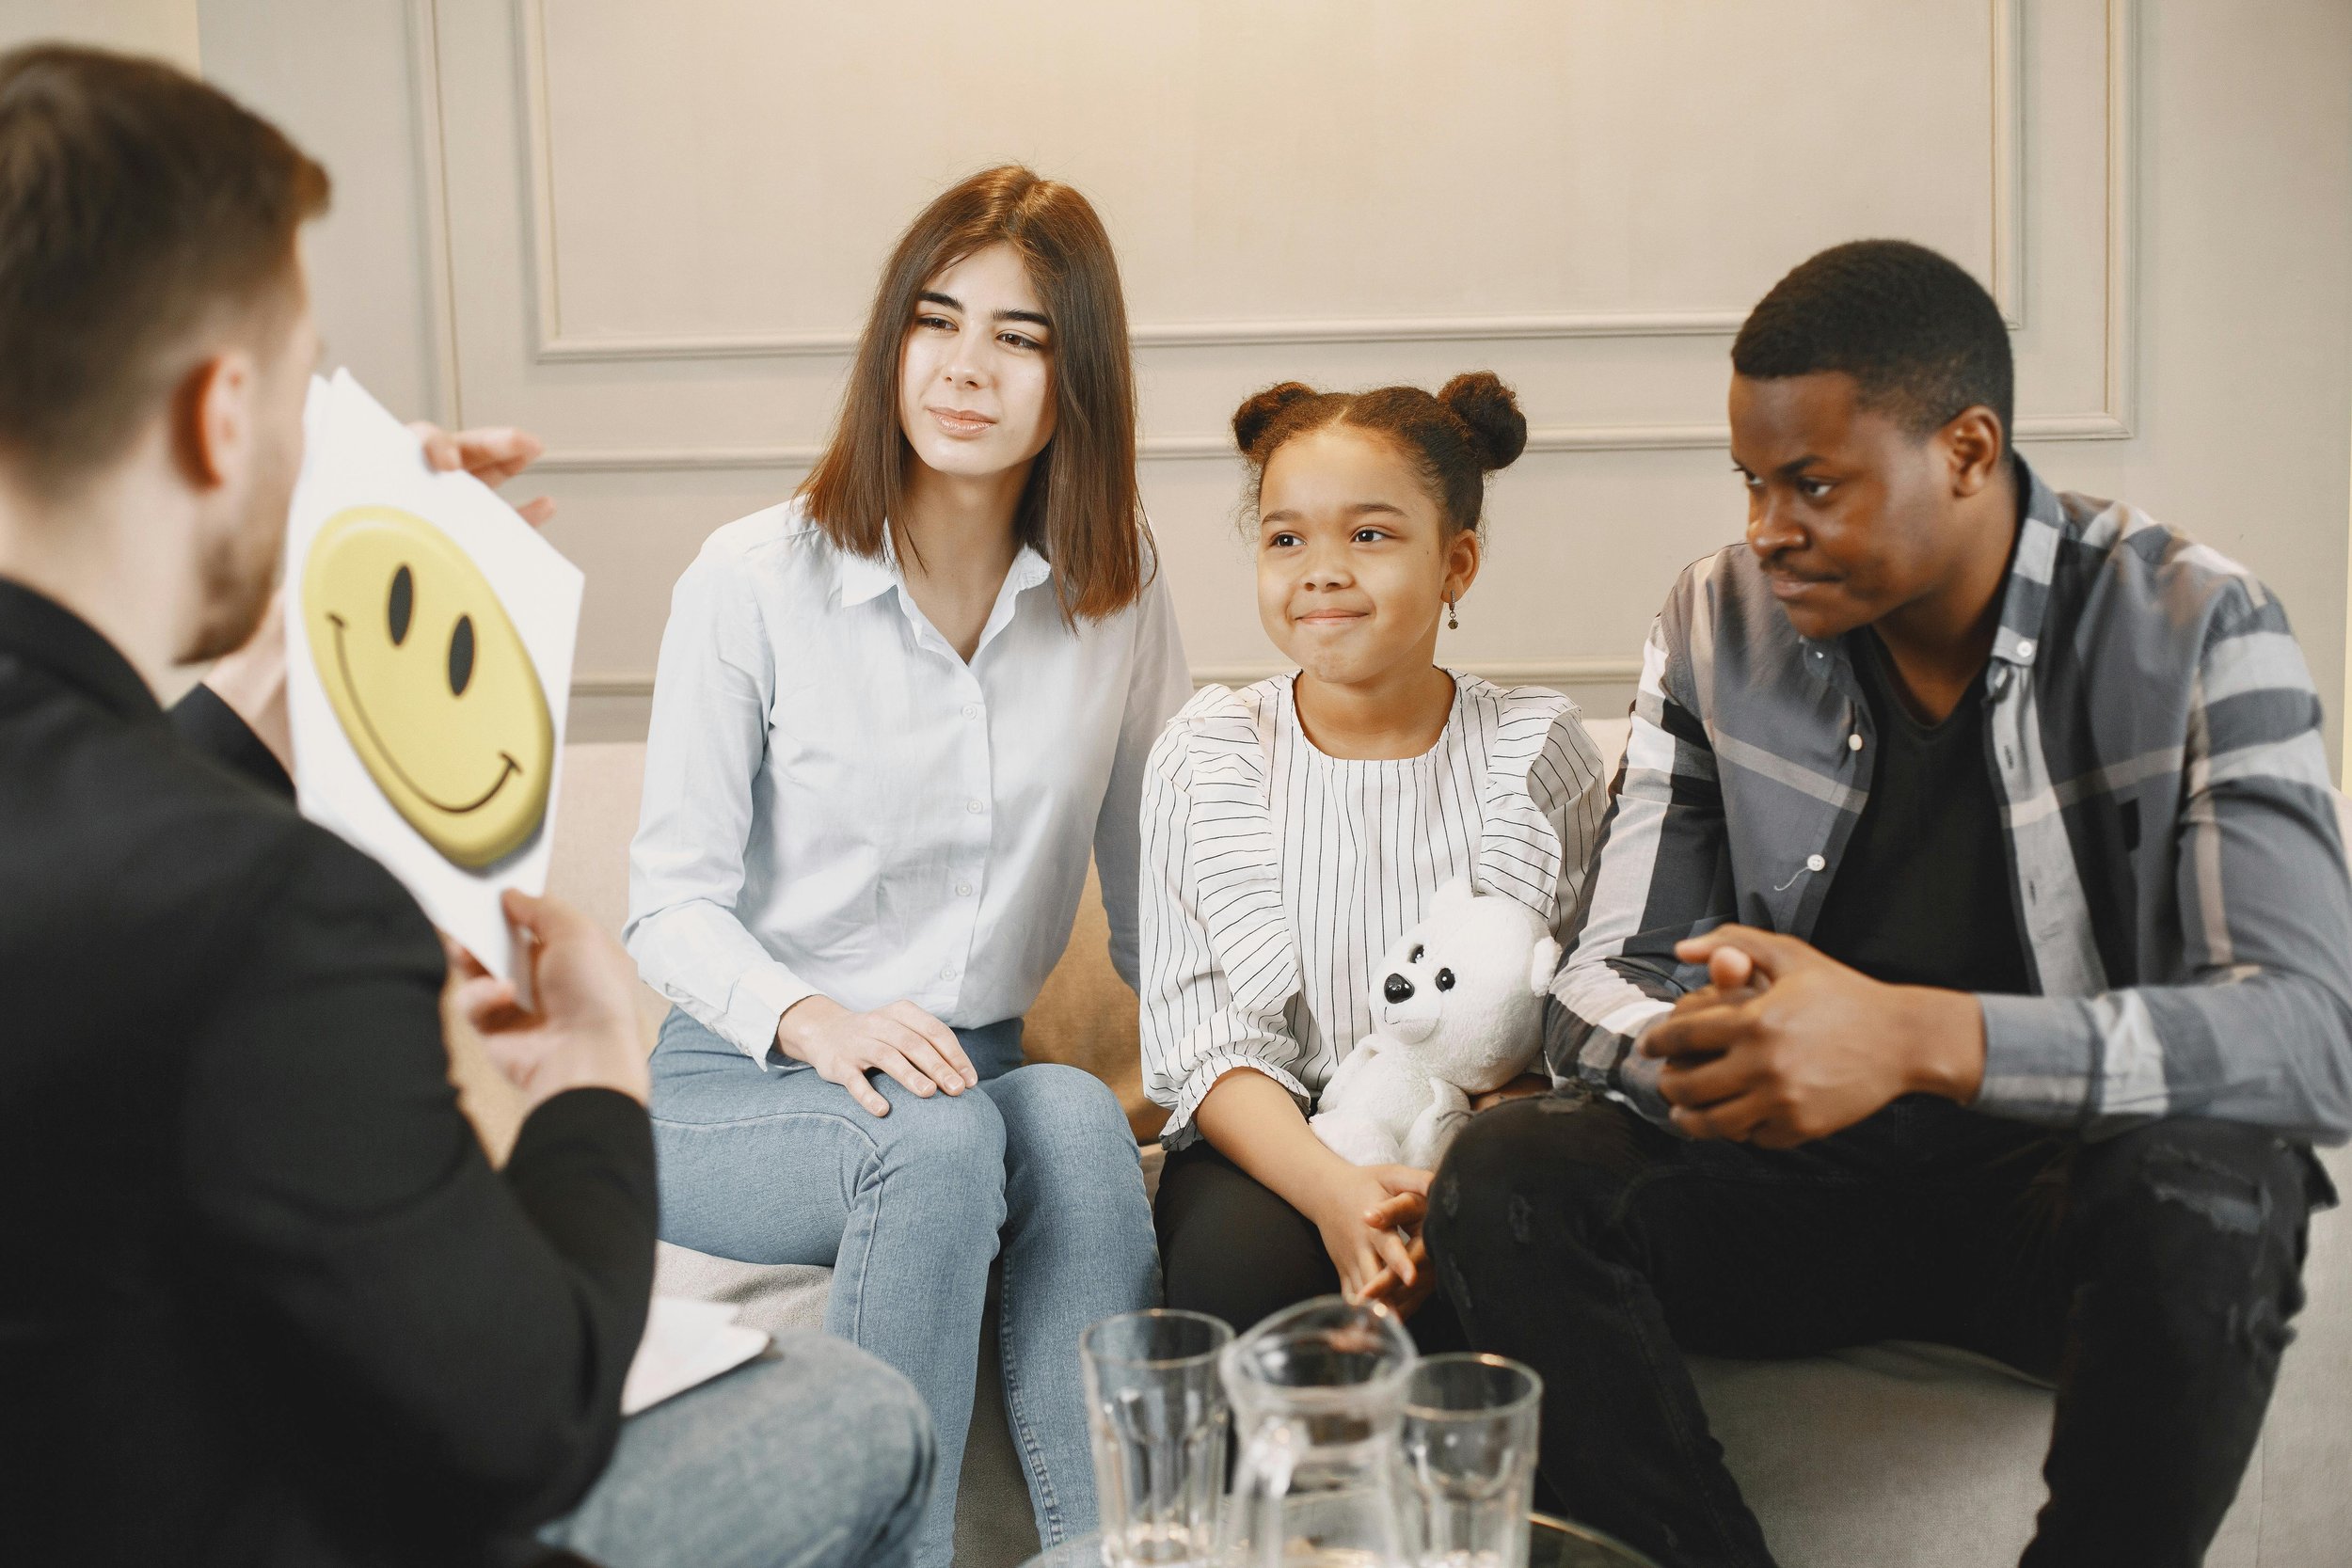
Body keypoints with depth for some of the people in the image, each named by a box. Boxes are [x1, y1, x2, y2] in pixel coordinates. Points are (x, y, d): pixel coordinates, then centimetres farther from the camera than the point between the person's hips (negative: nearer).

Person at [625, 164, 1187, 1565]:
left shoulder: (1119, 590, 2)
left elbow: (1158, 892, 7)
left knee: (1078, 1116, -32)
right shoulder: (755, 580, -7)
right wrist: (815, 1022, -26)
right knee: (937, 1137, -34)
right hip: (739, 1085, -2)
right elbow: (673, 899, -6)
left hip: (977, 1070, 3)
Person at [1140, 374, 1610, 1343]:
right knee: (1243, 1260, -32)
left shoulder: (1536, 749, 1)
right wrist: (1332, 1189, -25)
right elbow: (1205, 1041, -5)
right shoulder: (1207, 755, 1)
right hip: (1265, 1152, 1)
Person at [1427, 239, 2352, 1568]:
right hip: (1806, 1176, 2)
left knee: (2206, 1193, -35)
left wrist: (1917, 1036, -38)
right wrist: (1727, 1046, -28)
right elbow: (1600, 989, -2)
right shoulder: (1720, 627, -1)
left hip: (2076, 1177, -2)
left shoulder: (2196, 630, -11)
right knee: (1507, 1175, -23)